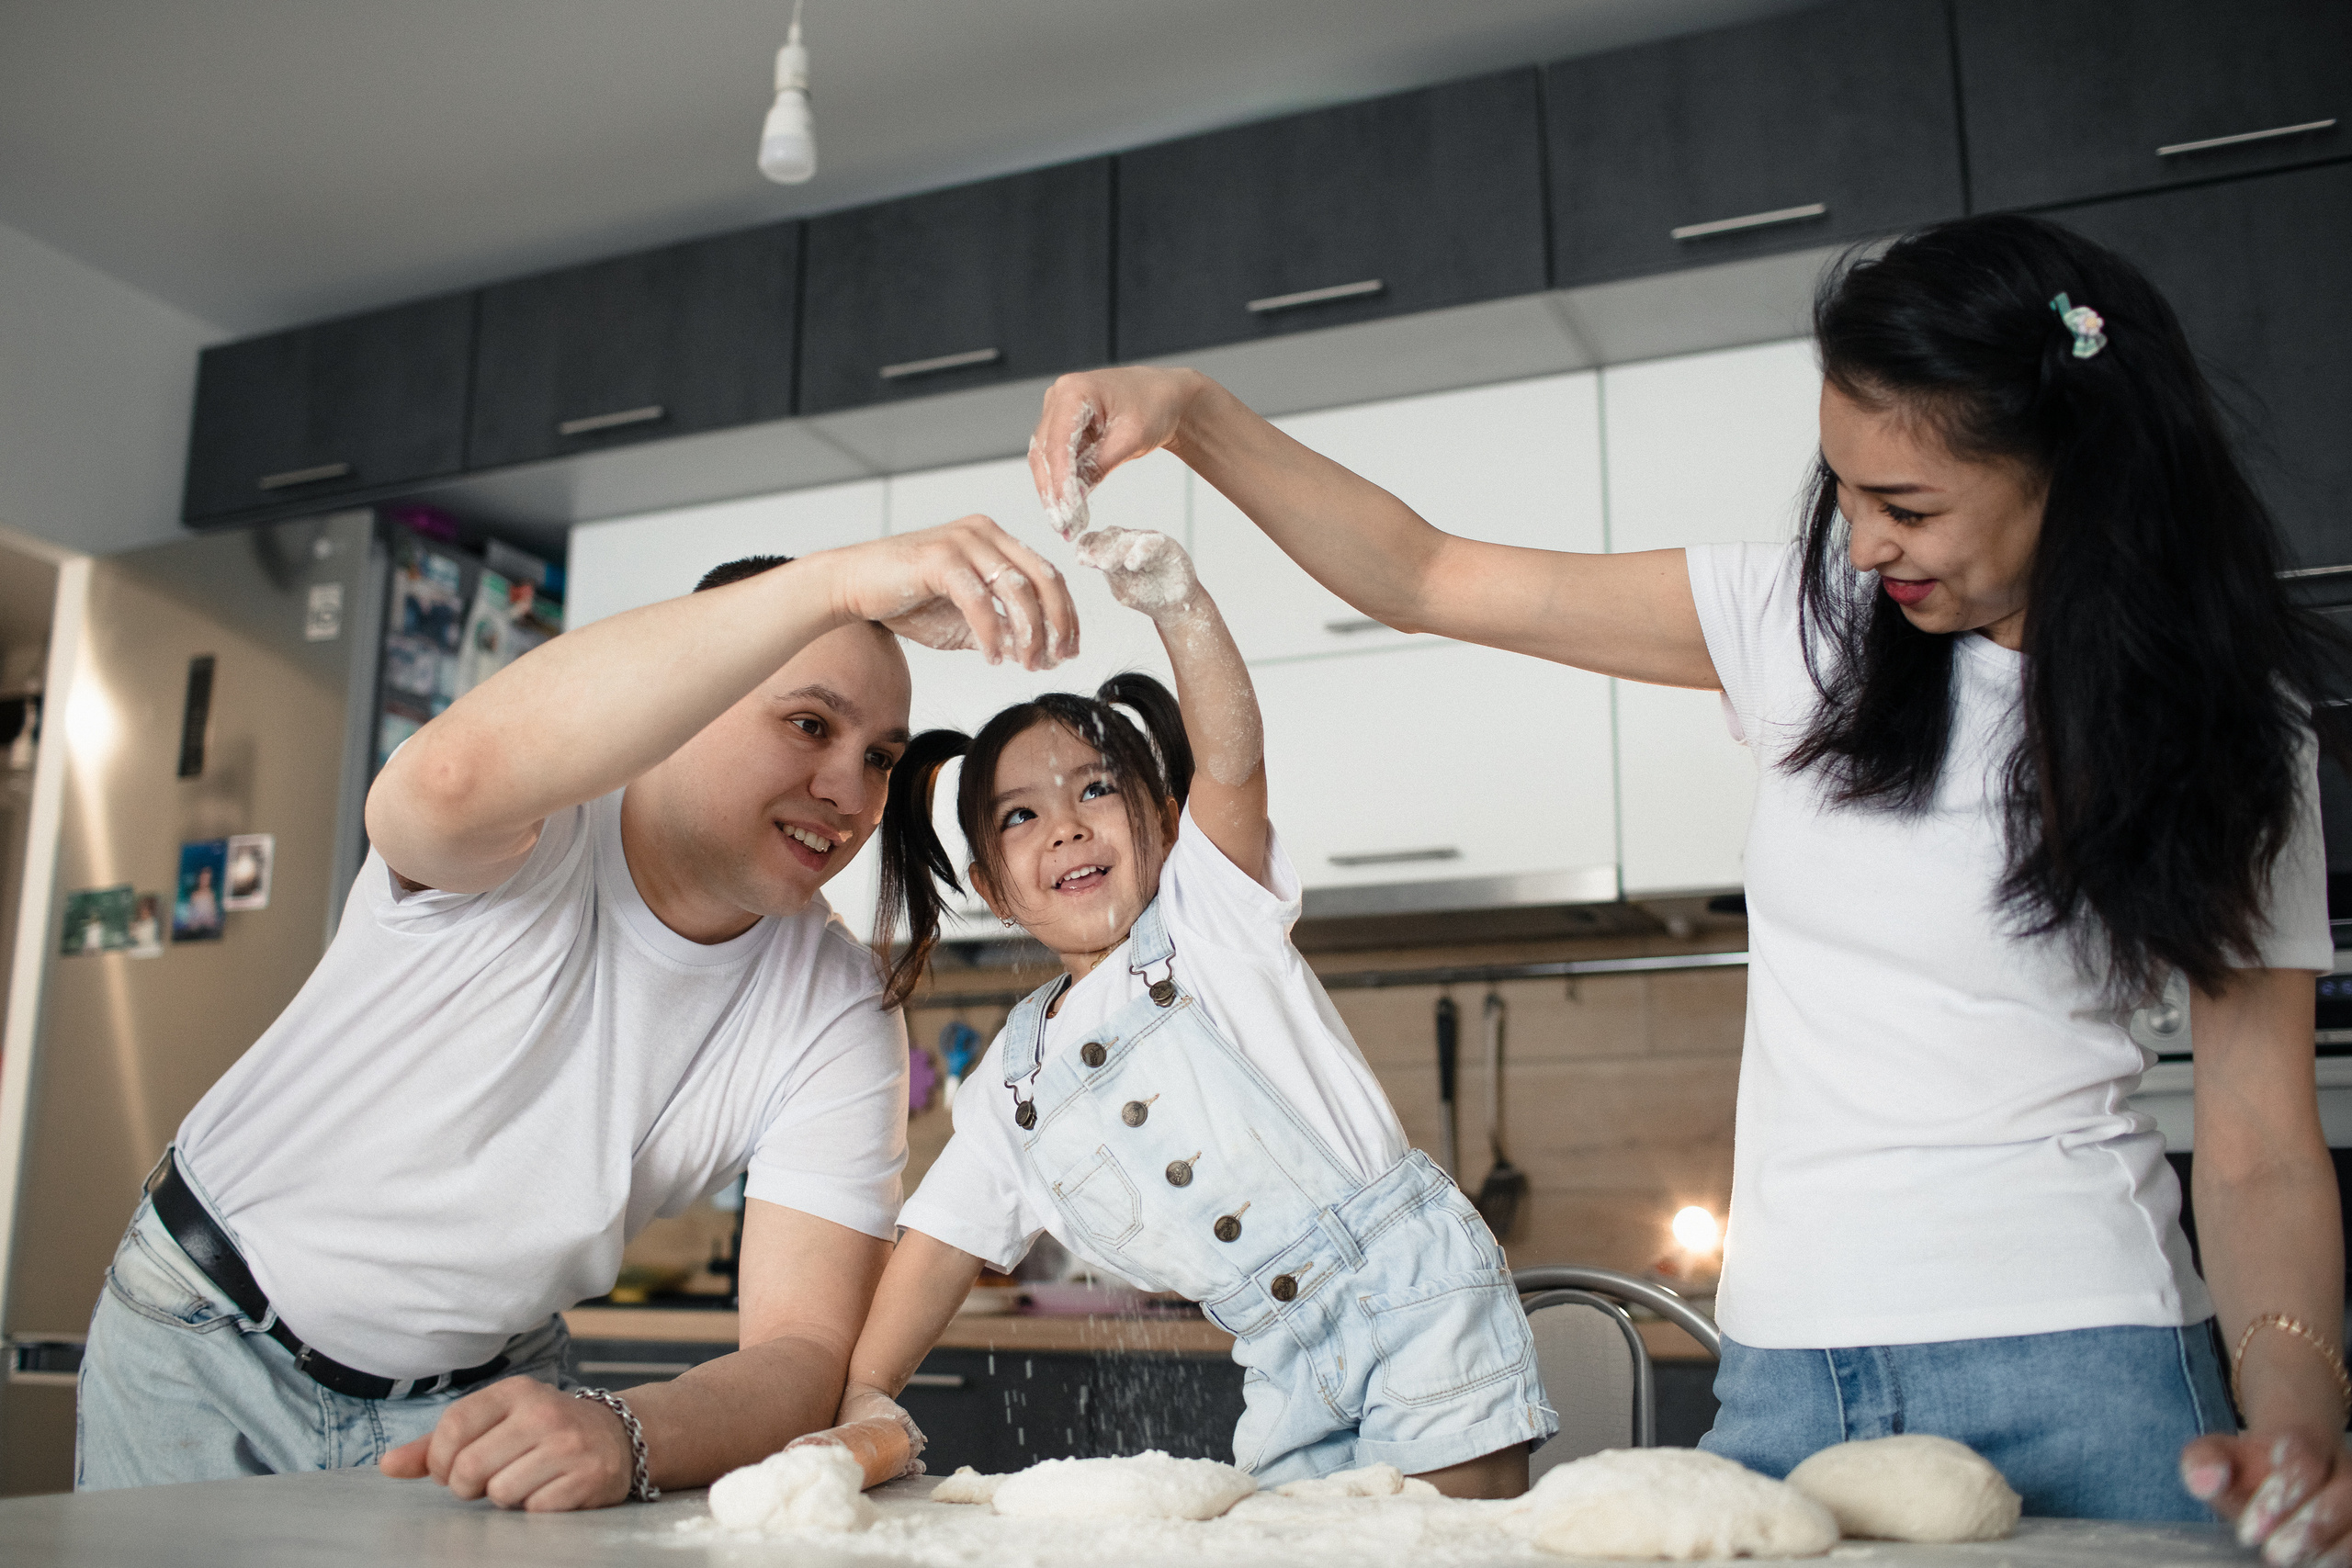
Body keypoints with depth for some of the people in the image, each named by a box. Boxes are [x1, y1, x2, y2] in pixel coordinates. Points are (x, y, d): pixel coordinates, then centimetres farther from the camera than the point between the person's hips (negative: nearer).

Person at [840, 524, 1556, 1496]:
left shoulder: (1207, 915, -3)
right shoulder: (1011, 1085, 10)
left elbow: (1232, 761, -20)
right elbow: (941, 1247, 13)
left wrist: (1177, 604, -36)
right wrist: (861, 1391, 3)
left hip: (1414, 1281, -4)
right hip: (1289, 1362, 5)